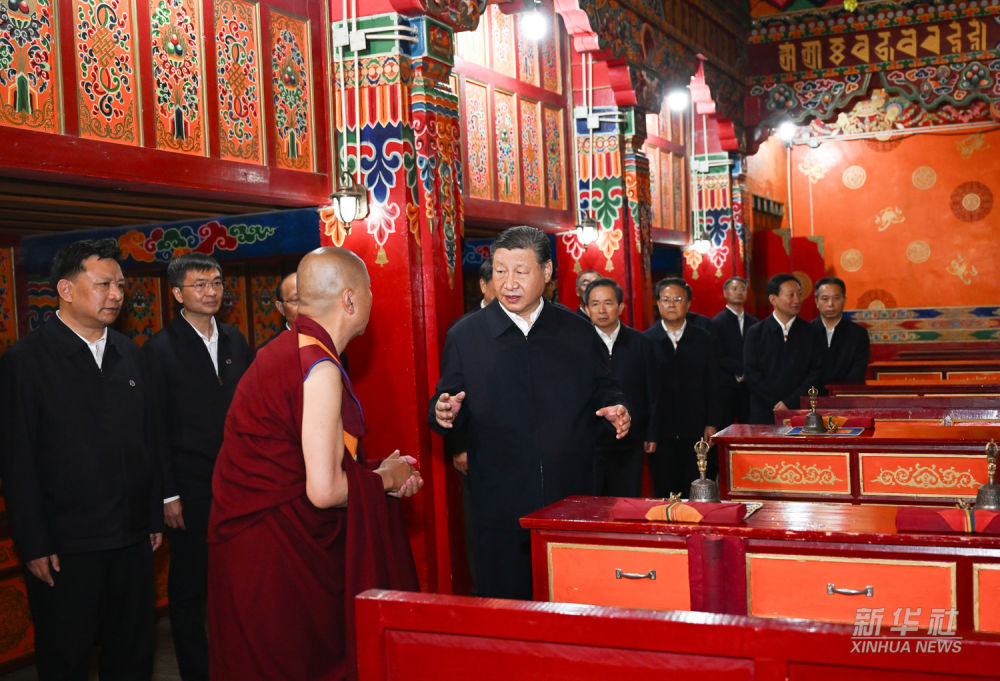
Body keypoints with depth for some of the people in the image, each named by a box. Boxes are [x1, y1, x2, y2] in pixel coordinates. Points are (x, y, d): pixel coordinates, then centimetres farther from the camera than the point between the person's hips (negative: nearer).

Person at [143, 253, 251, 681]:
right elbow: (156, 429, -7)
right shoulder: (160, 350, -6)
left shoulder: (235, 341, 9)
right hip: (191, 488, -4)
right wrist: (168, 495, -10)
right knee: (188, 586, 7)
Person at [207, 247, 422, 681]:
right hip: (281, 559, -9)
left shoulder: (283, 351, 9)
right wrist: (384, 479, -6)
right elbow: (324, 490, -25)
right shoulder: (321, 369, -20)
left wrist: (379, 474, 8)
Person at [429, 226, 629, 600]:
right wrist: (444, 412, -17)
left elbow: (603, 390, 14)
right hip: (499, 506, -1)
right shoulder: (464, 335, 3)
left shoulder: (578, 332, 7)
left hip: (572, 498, 1)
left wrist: (616, 409, -7)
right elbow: (446, 405, 5)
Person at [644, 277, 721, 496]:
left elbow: (712, 386, 8)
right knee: (663, 494, 3)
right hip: (660, 433, -1)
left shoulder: (704, 340, 8)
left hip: (696, 431, 1)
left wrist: (711, 424, 0)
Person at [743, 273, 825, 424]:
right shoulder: (756, 332, 4)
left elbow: (816, 372, 1)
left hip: (800, 414, 1)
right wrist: (777, 405, -9)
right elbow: (751, 373, -1)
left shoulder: (810, 332, 7)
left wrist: (790, 403, -10)